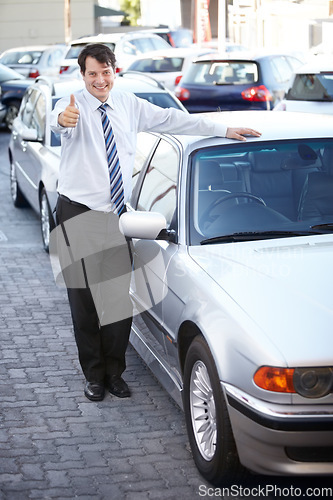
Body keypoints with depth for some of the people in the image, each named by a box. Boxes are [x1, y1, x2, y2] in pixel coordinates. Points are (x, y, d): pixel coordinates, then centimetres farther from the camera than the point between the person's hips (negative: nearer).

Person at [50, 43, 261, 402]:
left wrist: (223, 130, 12)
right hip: (78, 213, -4)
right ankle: (94, 376, 16)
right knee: (85, 298, 2)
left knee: (120, 296, 2)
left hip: (115, 214, 4)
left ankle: (114, 373, 17)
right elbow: (57, 122, -32)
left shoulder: (129, 106, 8)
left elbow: (172, 119, 13)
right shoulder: (73, 106, -8)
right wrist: (62, 119, -57)